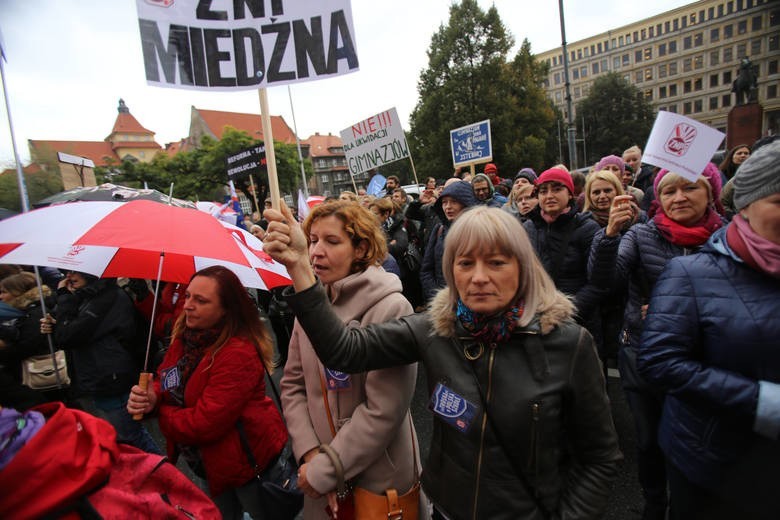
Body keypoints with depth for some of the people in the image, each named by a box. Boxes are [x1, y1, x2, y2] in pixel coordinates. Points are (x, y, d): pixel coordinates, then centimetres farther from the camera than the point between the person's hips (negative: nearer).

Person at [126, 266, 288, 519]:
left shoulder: (238, 354, -32)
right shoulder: (185, 334, -4)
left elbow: (205, 423, -30)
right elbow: (165, 380, 3)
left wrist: (157, 412, -16)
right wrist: (150, 397, -20)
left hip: (249, 459, -8)